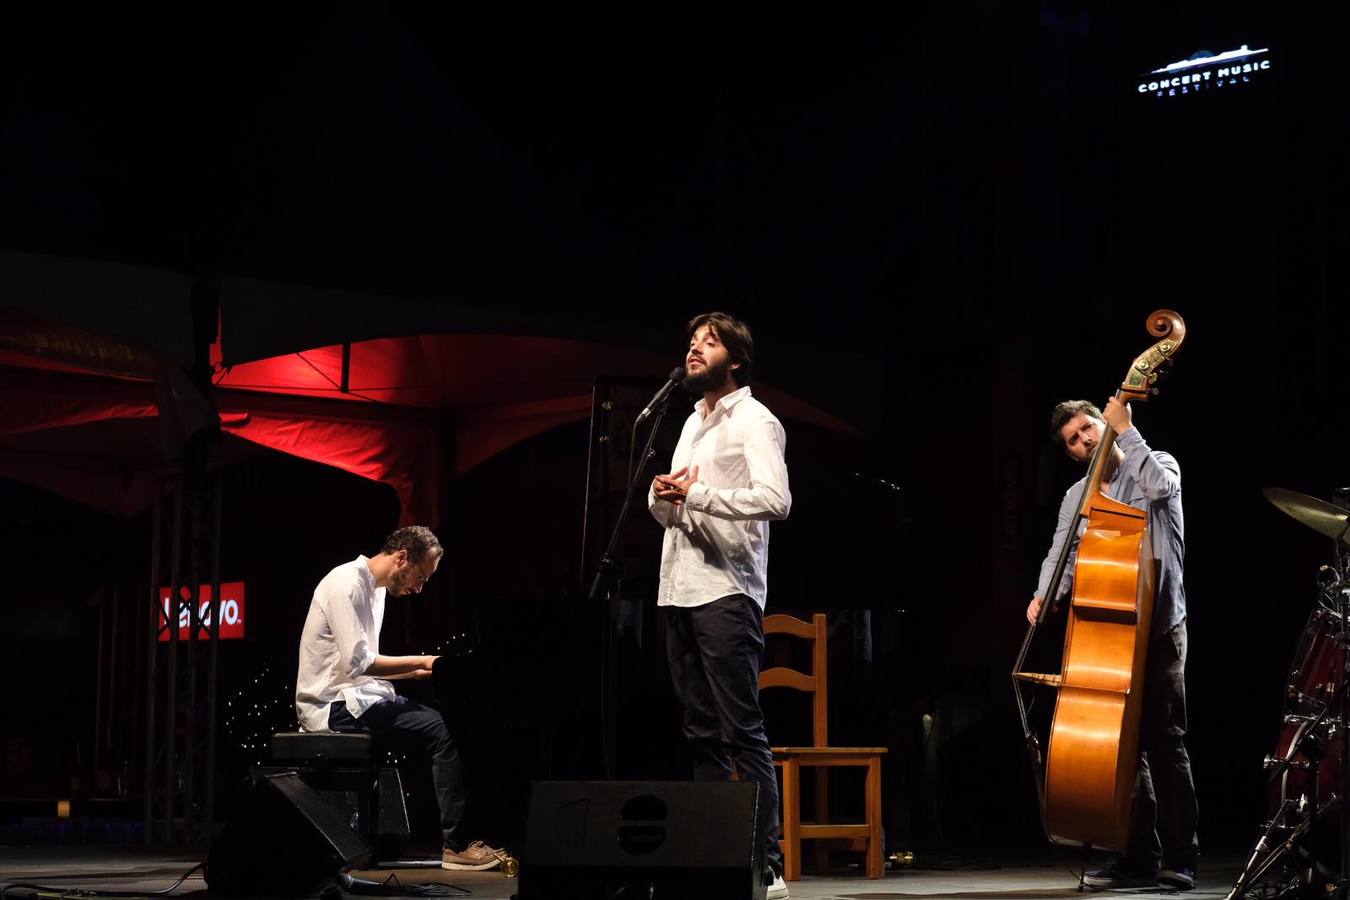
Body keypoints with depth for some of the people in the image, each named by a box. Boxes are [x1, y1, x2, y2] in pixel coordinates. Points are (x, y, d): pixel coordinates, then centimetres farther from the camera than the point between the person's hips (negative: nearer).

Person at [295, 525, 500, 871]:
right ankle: (455, 844, -18)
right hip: (334, 704, -10)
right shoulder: (347, 583, -14)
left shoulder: (374, 589, 17)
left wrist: (415, 671, 7)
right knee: (441, 730, -21)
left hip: (354, 695, 10)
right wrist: (421, 661, -13)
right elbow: (358, 661, -21)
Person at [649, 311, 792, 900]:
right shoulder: (692, 423, 22)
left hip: (725, 593, -8)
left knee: (743, 733, -10)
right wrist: (663, 494, 5)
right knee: (702, 734, 8)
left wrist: (698, 492, -16)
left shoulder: (753, 421, -3)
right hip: (678, 591, 8)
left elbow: (776, 499, -18)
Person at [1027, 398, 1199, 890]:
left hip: (1159, 627, -4)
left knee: (1165, 741, -8)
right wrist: (1045, 595, -15)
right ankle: (1140, 857, 8)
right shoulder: (1076, 497, 16)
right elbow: (1061, 553, 5)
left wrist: (1125, 429, -14)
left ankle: (1180, 859, -5)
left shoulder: (1157, 464, 4)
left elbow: (1161, 487, -19)